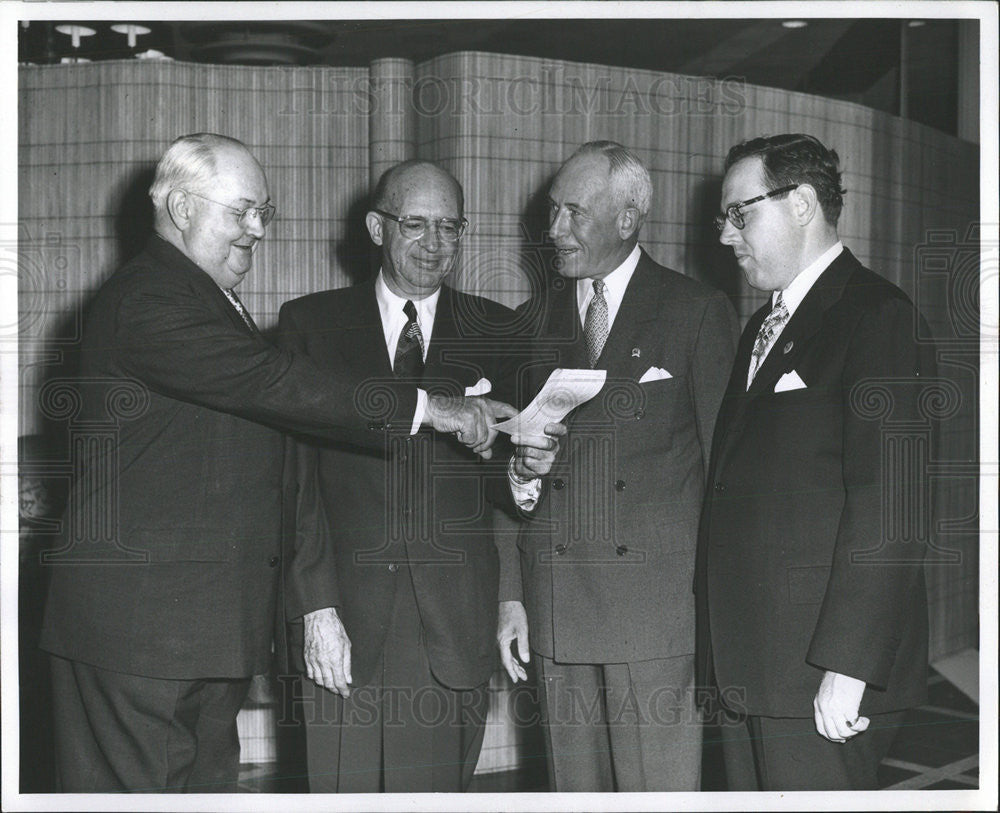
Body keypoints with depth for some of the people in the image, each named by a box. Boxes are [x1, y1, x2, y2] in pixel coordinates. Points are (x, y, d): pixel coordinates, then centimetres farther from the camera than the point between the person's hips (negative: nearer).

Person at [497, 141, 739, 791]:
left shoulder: (700, 312, 2)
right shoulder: (536, 318, 14)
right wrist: (511, 594, 5)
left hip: (660, 608, -4)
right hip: (555, 608, 4)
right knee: (576, 788, 9)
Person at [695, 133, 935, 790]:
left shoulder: (879, 315, -9)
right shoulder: (762, 328, 20)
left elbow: (889, 500, -17)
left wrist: (847, 665, -21)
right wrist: (721, 655, 11)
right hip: (747, 662, 8)